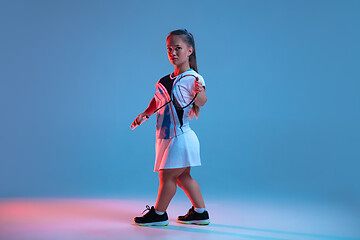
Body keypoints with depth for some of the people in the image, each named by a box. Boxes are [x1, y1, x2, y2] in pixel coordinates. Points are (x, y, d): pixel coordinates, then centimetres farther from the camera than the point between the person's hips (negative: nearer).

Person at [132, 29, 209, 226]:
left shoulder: (193, 78, -16)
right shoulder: (167, 79, 9)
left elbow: (201, 102, -28)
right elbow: (158, 99, 21)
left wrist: (199, 93, -48)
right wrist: (145, 114, 8)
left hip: (179, 137, -9)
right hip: (168, 136, 9)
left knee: (166, 175, 1)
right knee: (183, 177, 16)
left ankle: (158, 214, 17)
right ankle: (200, 213, 28)